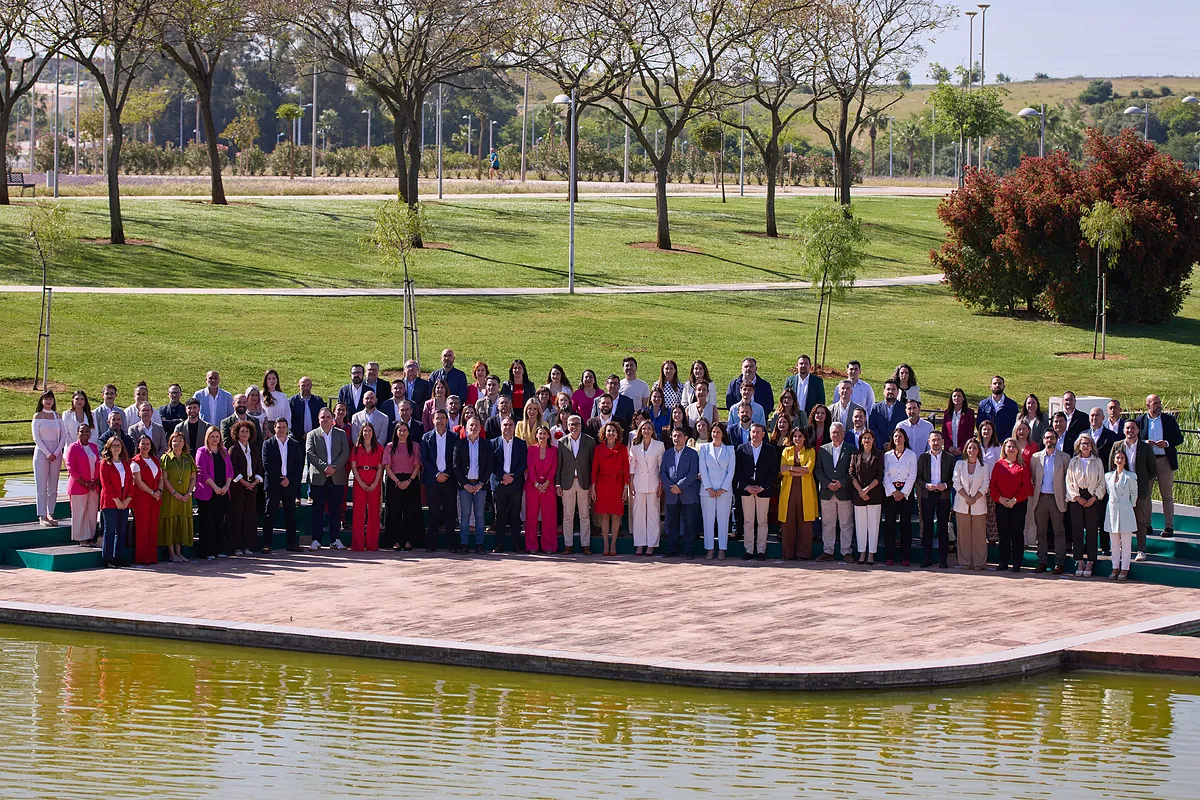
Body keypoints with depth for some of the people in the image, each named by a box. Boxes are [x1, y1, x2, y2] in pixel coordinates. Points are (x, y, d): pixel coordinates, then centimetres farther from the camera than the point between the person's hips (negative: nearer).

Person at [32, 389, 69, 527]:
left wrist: (56, 453, -6)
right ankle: (42, 517, -6)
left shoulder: (57, 416, 8)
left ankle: (50, 514, 9)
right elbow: (36, 437, -5)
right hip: (41, 452, -3)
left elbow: (64, 436, 6)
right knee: (41, 486, -5)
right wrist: (47, 454, -11)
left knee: (53, 486, 5)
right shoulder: (38, 416, 0)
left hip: (56, 453, 3)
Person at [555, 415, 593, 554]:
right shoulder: (562, 442, 5)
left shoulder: (589, 441, 2)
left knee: (585, 516, 3)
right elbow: (558, 464, 6)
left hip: (584, 482, -1)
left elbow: (593, 463, 3)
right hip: (567, 483, 1)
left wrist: (592, 483, -2)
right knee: (567, 515, 4)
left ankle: (585, 545, 7)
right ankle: (568, 544, 10)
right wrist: (557, 484, 0)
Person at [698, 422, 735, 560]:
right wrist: (709, 488, -8)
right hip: (707, 490, 0)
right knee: (708, 520, -1)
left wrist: (723, 489, -7)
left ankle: (722, 550, 1)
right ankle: (709, 550, 2)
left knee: (723, 520, -1)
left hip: (725, 490, 0)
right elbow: (703, 469, 1)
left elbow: (731, 471, 3)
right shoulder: (704, 448, 7)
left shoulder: (729, 450, 8)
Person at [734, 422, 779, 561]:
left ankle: (761, 551, 3)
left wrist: (762, 487, -9)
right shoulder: (741, 449, 7)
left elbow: (774, 472, 1)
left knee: (762, 522, 0)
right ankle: (749, 550, 5)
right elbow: (738, 470, 4)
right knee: (748, 522, 2)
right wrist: (747, 486, -8)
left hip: (764, 490, -1)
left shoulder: (770, 450, 4)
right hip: (746, 490, 1)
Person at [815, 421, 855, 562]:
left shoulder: (851, 450, 2)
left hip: (845, 491, -2)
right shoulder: (823, 450, 10)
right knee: (827, 524, 5)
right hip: (827, 492, 2)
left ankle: (846, 552, 6)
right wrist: (828, 484, -8)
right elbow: (818, 470, 6)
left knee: (846, 524, 1)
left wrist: (841, 483, -13)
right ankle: (828, 552, 9)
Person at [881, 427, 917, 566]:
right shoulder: (887, 455, 10)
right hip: (890, 491, 1)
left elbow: (912, 475, 0)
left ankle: (905, 556, -1)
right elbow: (885, 475, 4)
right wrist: (893, 491, -8)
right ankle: (890, 556, 1)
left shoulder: (911, 455, 5)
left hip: (906, 492, -1)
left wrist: (903, 492, -9)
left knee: (905, 523, -2)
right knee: (889, 523, -2)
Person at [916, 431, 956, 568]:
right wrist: (927, 485, -12)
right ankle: (927, 558, 5)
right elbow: (918, 477, 6)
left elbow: (953, 478, 5)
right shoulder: (923, 458, 8)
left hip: (943, 495, -1)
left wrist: (945, 485, -13)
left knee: (943, 528, 0)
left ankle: (943, 559, 4)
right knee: (927, 527, 1)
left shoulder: (949, 458, 6)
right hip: (927, 495, 1)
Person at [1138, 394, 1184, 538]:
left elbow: (1179, 438, 4)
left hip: (1165, 461, -1)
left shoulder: (1169, 420, 3)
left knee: (1167, 495, -1)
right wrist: (1144, 443, -14)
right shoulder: (1140, 421, 3)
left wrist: (1167, 443, -13)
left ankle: (1169, 526, 1)